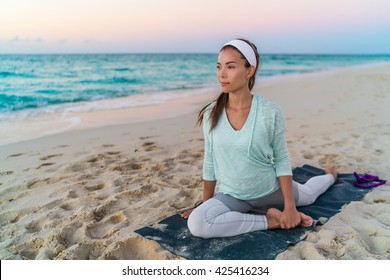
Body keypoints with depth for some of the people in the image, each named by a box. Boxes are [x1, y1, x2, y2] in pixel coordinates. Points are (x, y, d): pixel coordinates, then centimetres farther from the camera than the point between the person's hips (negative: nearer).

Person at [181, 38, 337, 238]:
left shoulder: (270, 112, -21)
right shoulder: (210, 114, -14)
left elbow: (281, 160, -10)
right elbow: (210, 162, -2)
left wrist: (290, 206, -13)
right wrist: (205, 204, 5)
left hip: (271, 190, -1)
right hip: (232, 195, 1)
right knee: (196, 223, -27)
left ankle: (330, 176, 60)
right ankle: (271, 220, -12)